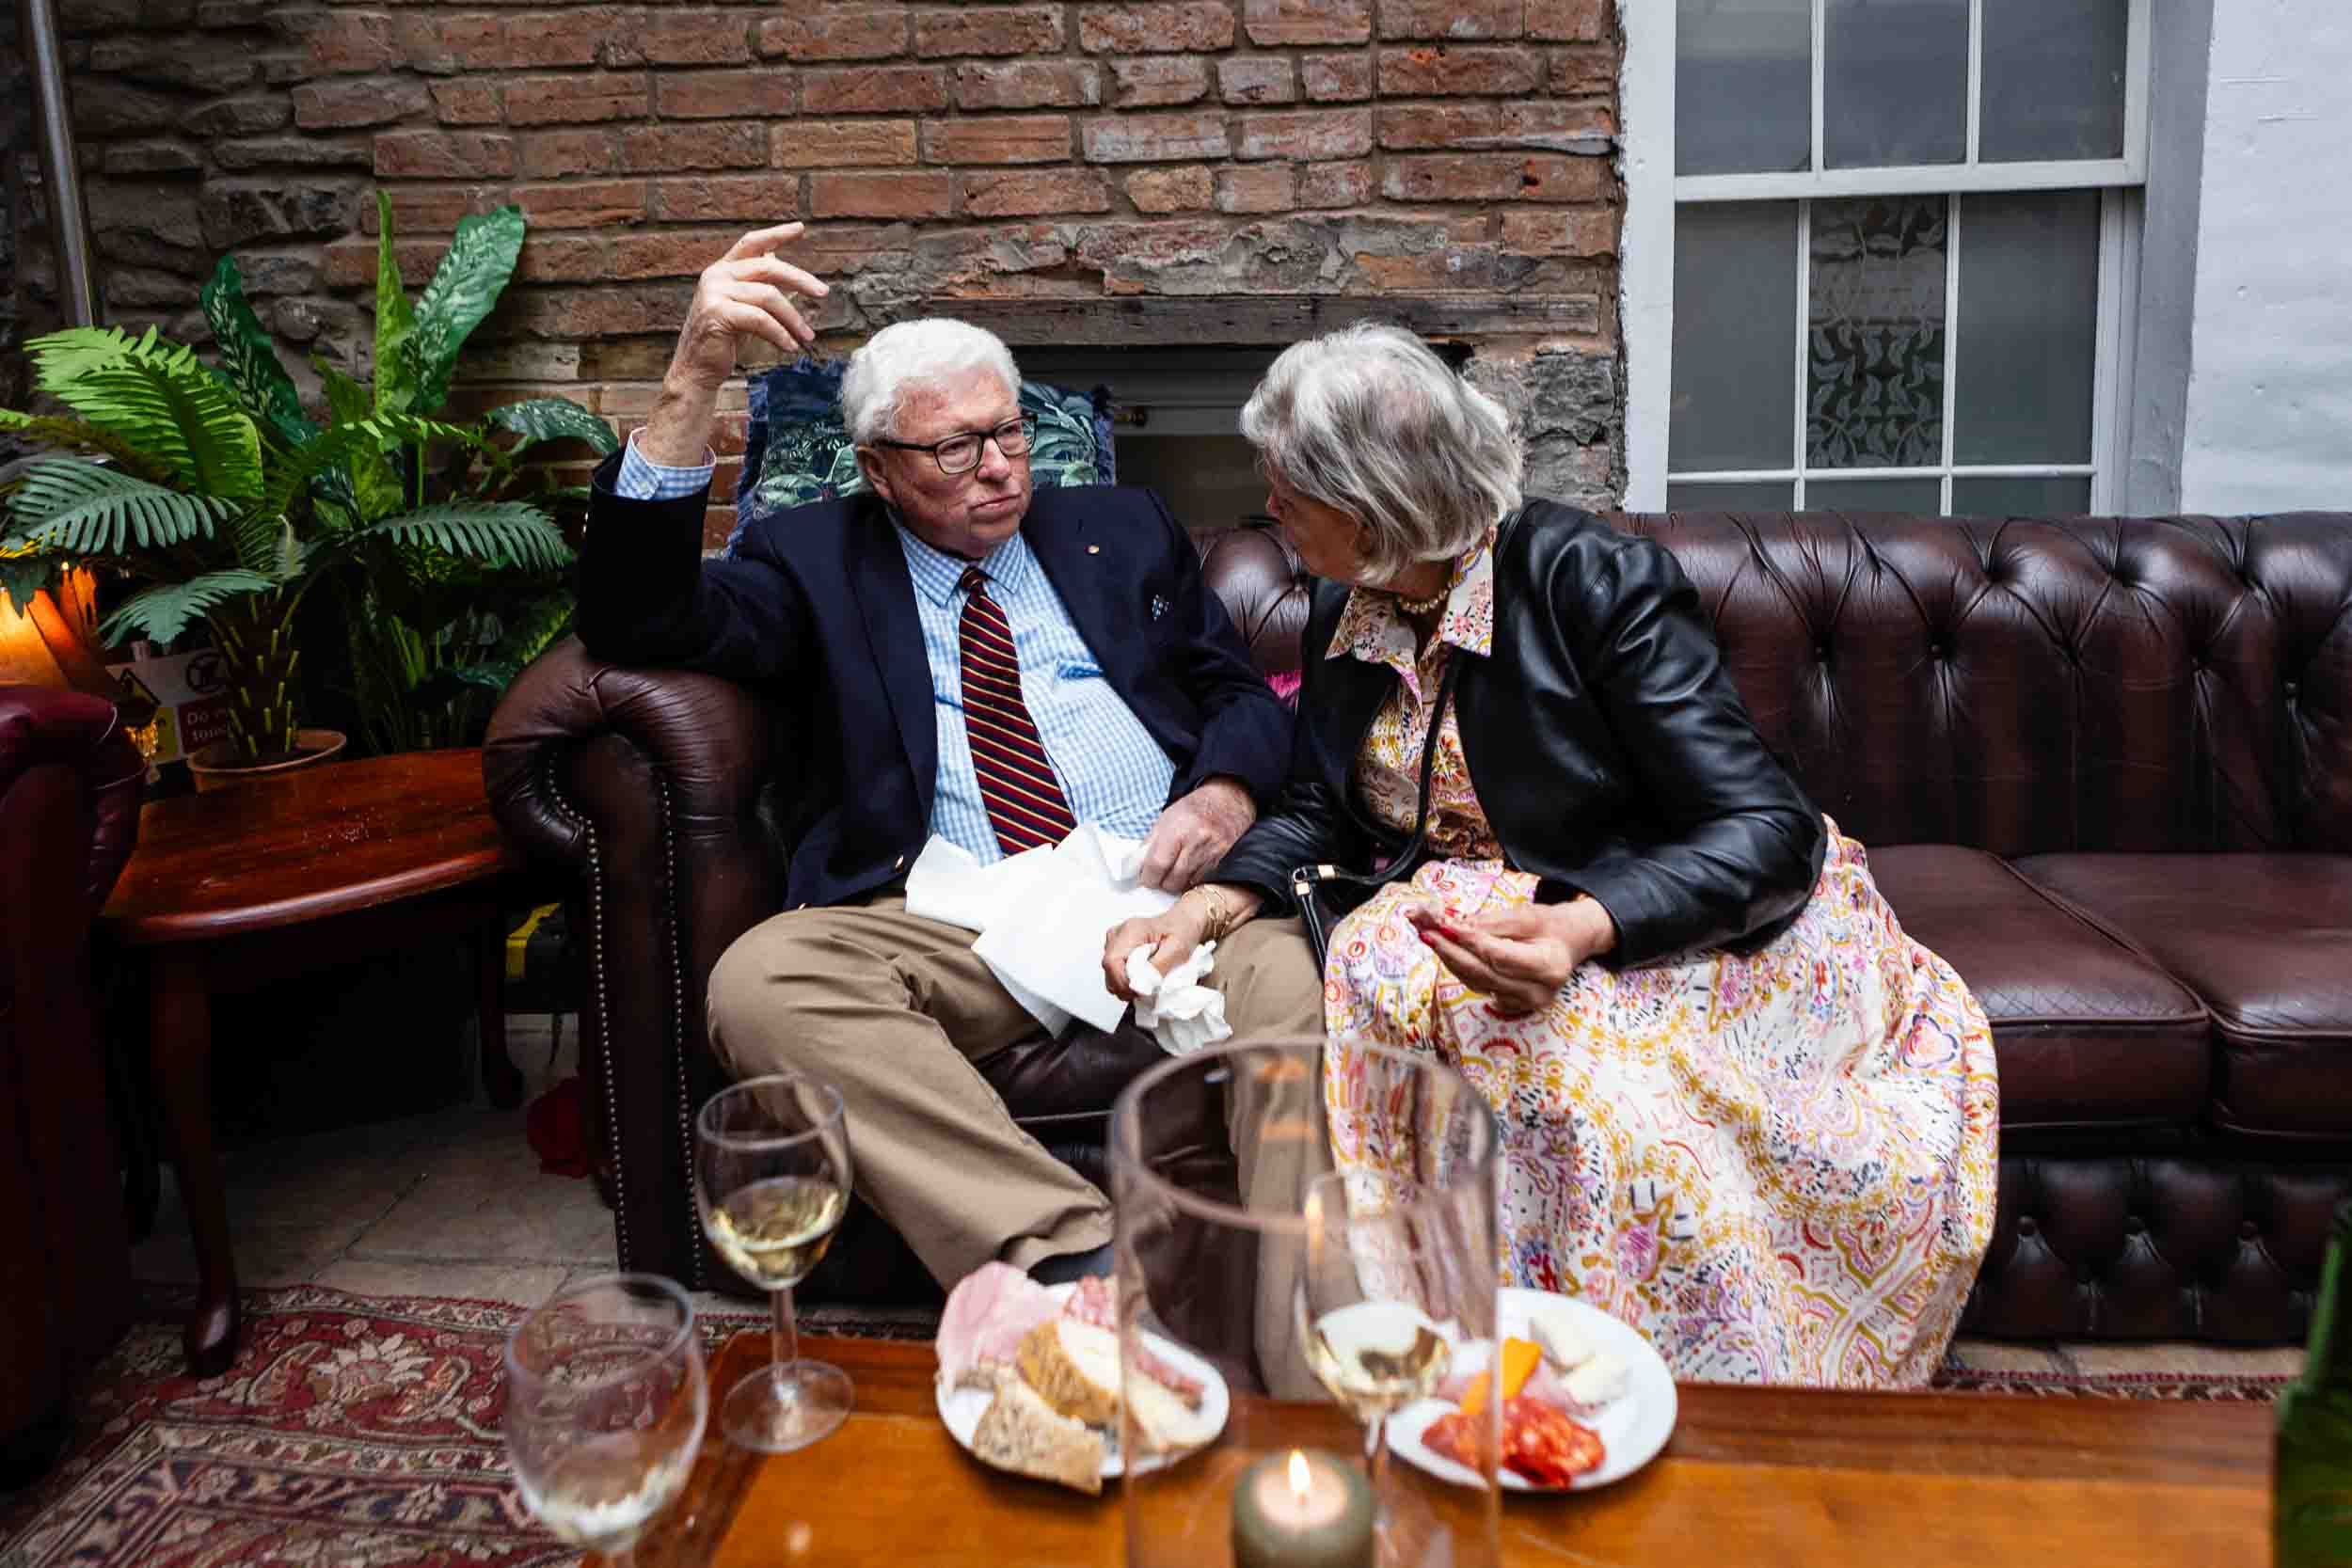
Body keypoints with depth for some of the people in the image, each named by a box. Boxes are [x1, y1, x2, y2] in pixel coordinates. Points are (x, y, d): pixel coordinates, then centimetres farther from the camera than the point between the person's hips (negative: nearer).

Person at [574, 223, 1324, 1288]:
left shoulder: (1122, 531, 23)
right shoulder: (817, 560, 15)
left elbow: (1243, 697, 22)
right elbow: (638, 620, -1)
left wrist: (1225, 797, -3)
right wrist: (696, 376, -10)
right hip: (952, 934, 0)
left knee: (1290, 957, -32)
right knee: (759, 981, -31)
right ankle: (1073, 1257, -38)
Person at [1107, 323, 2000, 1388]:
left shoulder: (1591, 580, -18)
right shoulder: (1342, 617, 5)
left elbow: (1763, 830, -21)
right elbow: (1319, 814, 15)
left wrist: (1582, 930, -39)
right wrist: (1208, 906, -6)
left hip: (1650, 927, -5)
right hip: (1467, 915, 5)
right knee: (1379, 967, -28)